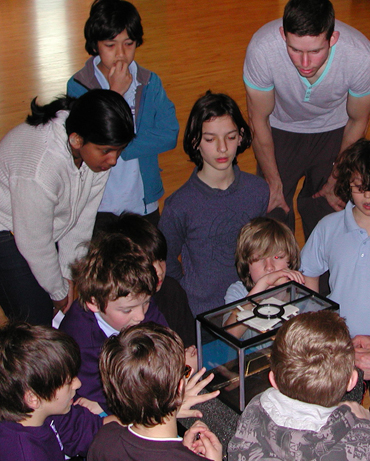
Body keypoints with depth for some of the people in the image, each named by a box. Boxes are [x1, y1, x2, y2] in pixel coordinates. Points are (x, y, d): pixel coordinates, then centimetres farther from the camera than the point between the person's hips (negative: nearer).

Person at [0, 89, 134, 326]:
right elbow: (34, 244, -25)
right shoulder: (38, 170, -39)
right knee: (36, 322, -8)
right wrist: (59, 290, -10)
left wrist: (68, 273, -2)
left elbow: (83, 216, -6)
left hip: (51, 224, 7)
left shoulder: (98, 150, -18)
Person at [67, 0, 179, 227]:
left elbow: (169, 134, -12)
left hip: (144, 201, 2)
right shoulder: (78, 86, -10)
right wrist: (115, 93, -21)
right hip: (98, 205, -2)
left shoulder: (150, 83, -3)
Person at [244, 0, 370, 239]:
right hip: (281, 128, 0)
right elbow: (259, 119, -16)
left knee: (328, 210, 3)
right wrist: (274, 181, -8)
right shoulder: (262, 49, -36)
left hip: (333, 130, 0)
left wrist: (337, 180, -3)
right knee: (274, 211, 4)